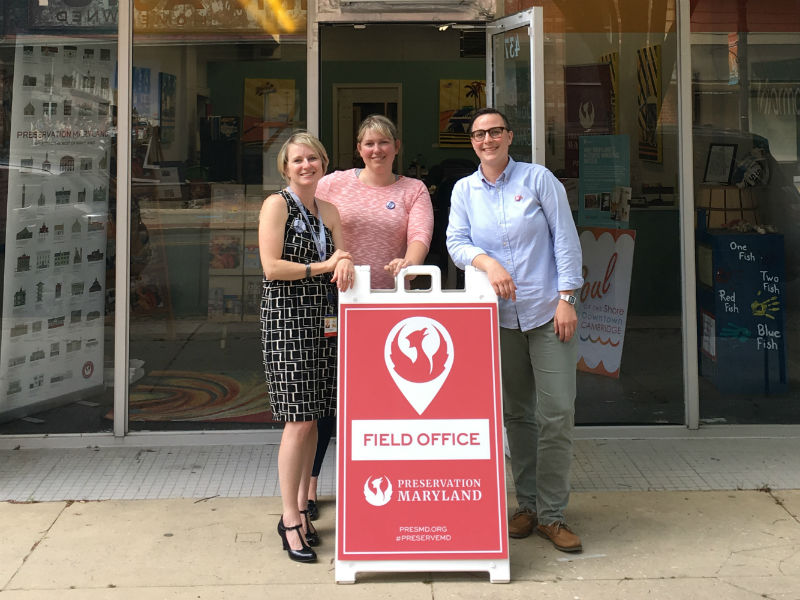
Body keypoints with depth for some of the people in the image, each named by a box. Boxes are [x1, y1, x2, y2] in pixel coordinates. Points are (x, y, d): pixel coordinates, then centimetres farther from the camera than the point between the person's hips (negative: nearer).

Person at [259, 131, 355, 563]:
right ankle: (290, 520, 2)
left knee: (312, 418, 8)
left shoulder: (329, 211, 16)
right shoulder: (276, 204, -4)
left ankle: (301, 508, 19)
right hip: (286, 318, -6)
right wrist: (322, 267, -8)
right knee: (298, 421, -8)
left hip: (321, 322, 6)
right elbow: (271, 267, -12)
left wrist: (345, 264, -9)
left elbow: (341, 259, 14)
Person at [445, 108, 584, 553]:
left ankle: (552, 514, 5)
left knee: (557, 411, -6)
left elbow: (565, 238, -2)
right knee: (516, 413, 10)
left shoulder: (538, 178, 0)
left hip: (547, 311, -3)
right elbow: (456, 242, 1)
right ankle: (528, 505, 22)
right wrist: (488, 263, -19)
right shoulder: (464, 190, 9)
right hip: (499, 316, 3)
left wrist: (566, 299, -8)